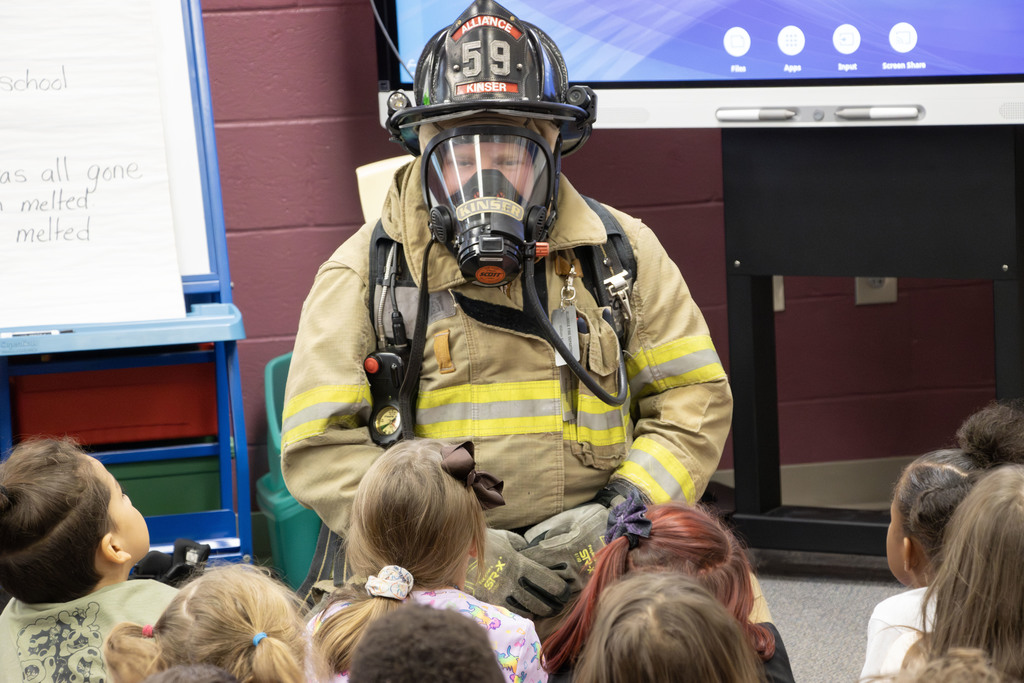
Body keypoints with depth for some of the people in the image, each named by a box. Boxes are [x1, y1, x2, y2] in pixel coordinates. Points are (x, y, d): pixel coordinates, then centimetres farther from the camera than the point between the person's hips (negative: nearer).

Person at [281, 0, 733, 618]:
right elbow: (320, 446, 0)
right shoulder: (363, 274, 5)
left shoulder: (623, 255, 13)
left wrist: (618, 515, -4)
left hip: (592, 582, 2)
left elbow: (694, 399, 15)